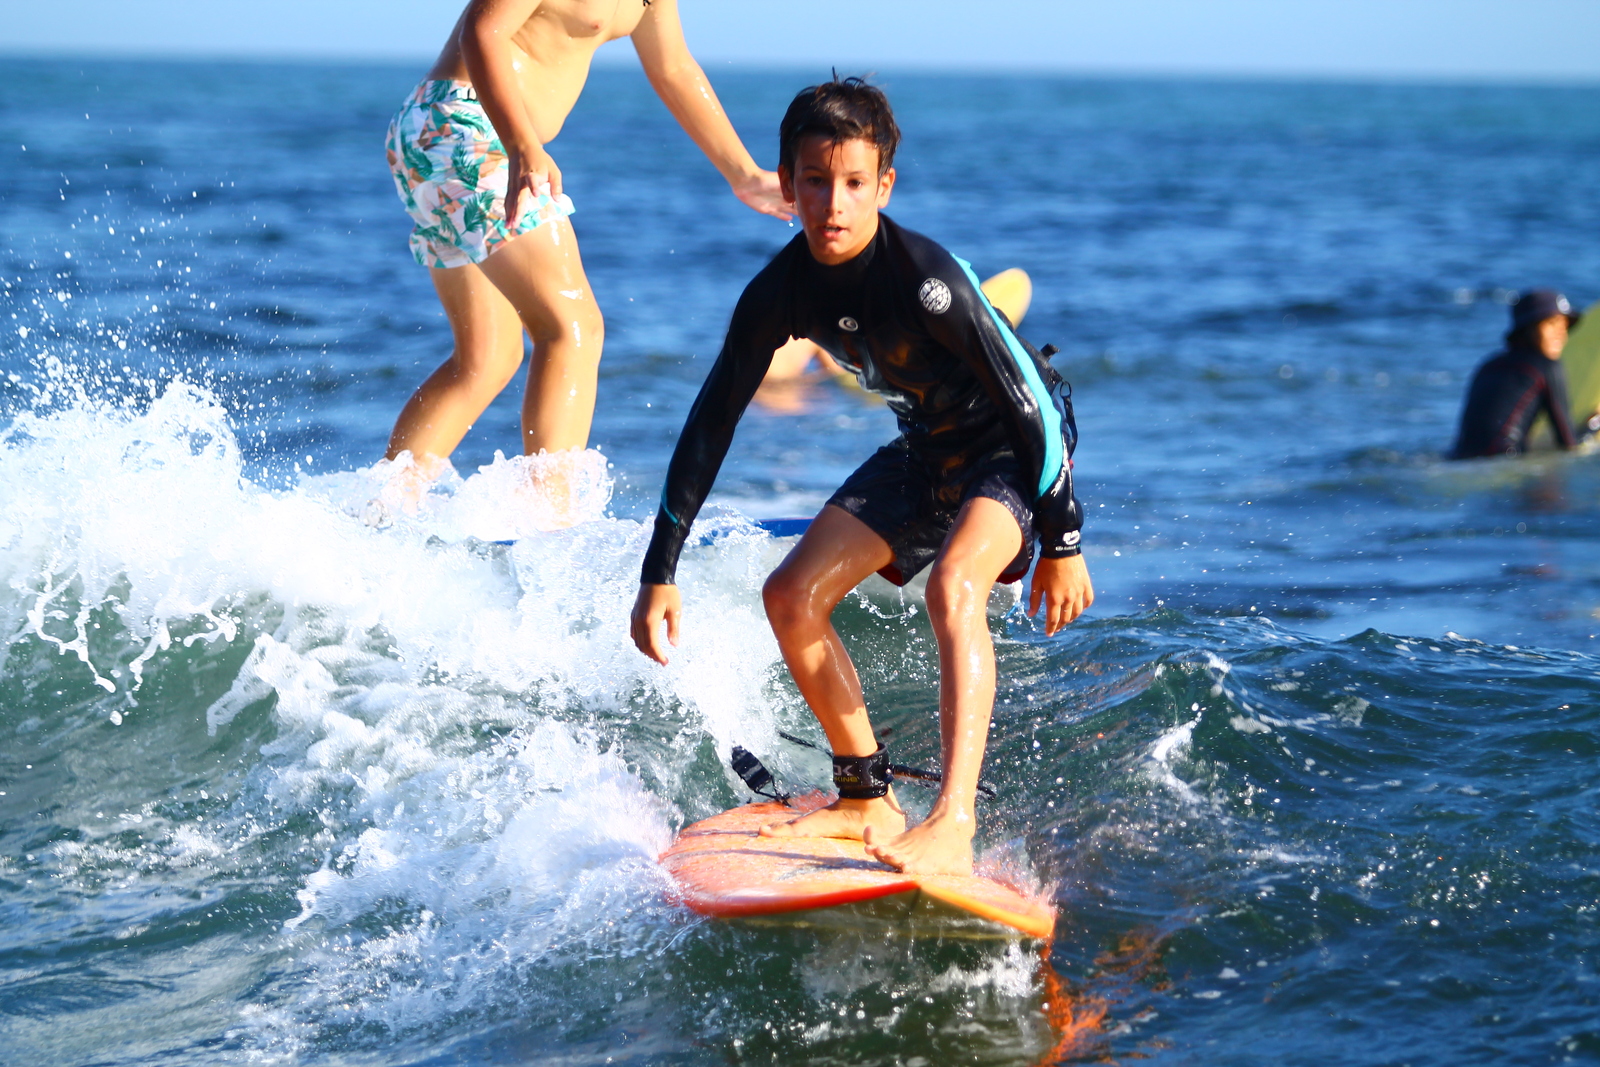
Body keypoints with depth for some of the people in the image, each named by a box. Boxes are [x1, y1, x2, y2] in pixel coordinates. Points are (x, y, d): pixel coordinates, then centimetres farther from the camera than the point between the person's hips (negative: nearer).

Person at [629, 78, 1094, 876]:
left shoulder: (926, 281, -33)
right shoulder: (781, 291, -14)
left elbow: (1031, 401, -25)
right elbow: (711, 422, -3)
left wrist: (1061, 542, -20)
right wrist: (659, 571, -2)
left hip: (1015, 444, -7)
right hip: (926, 448, 7)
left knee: (953, 586, -33)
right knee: (792, 596, 0)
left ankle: (953, 826, -35)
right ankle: (868, 802, 13)